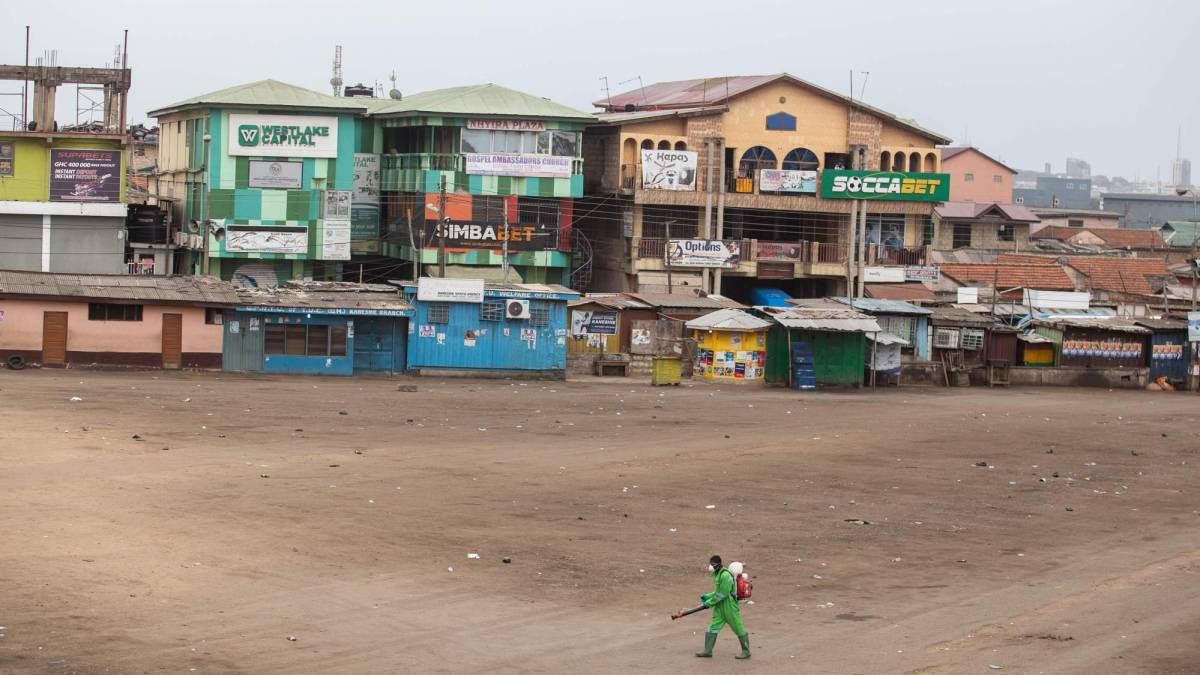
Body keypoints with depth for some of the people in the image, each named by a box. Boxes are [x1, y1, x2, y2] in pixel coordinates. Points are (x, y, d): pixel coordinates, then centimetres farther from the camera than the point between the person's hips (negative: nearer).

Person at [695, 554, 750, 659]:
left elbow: (723, 594, -23)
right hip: (720, 607, 10)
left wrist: (710, 602, -17)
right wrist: (707, 596, 9)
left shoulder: (725, 575, -20)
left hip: (729, 606, -10)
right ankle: (707, 651, 9)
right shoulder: (717, 575, 11)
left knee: (738, 628, 1)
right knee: (713, 627, 6)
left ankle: (746, 651, 11)